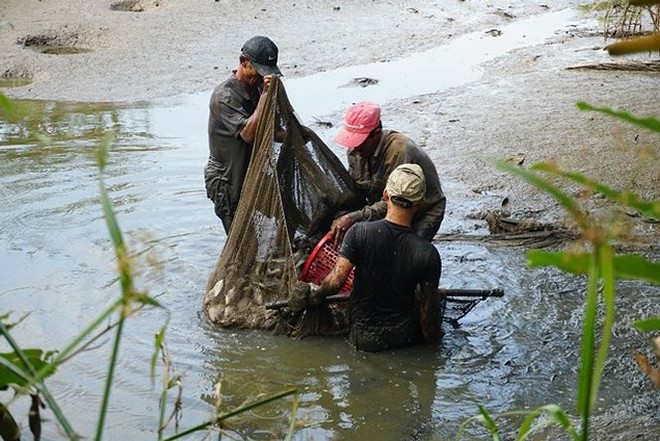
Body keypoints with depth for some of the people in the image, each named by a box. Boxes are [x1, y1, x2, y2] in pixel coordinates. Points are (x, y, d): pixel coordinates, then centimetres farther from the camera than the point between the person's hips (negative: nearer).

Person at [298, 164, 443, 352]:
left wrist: (315, 294, -2)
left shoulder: (359, 232, -20)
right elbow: (429, 308, -13)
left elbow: (335, 281, -24)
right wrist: (432, 338, 5)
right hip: (404, 336, -2)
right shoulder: (428, 253, -20)